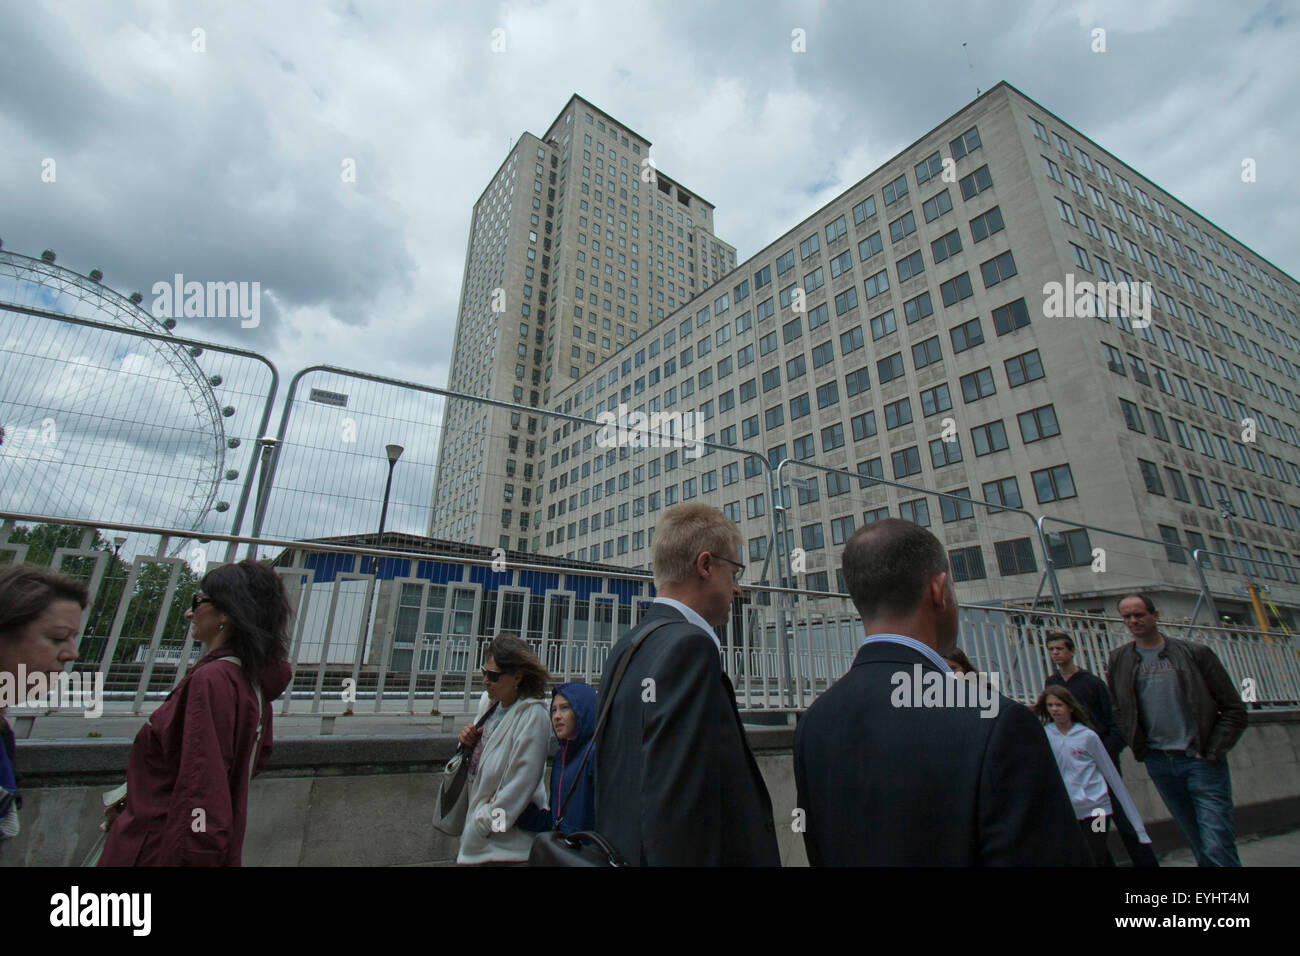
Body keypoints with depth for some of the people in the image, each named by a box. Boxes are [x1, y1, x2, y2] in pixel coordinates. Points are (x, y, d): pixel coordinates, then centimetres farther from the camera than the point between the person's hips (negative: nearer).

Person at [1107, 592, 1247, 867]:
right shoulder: (1118, 660, 4)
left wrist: (1211, 752, -6)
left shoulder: (1194, 653, -3)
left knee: (1218, 847, -6)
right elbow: (1119, 711, 13)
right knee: (1200, 845, 14)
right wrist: (1140, 748, 3)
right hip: (1158, 763, 3)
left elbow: (1234, 709, 0)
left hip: (1200, 760, -3)